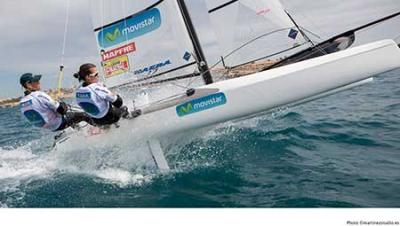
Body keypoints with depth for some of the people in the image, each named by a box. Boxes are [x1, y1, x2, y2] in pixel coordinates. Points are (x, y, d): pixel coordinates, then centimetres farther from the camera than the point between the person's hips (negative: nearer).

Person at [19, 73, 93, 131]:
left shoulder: (22, 103, -1)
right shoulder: (40, 95, -28)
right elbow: (61, 109, -25)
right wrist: (65, 106, -2)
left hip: (49, 127, 9)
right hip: (59, 124, -9)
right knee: (84, 115, 2)